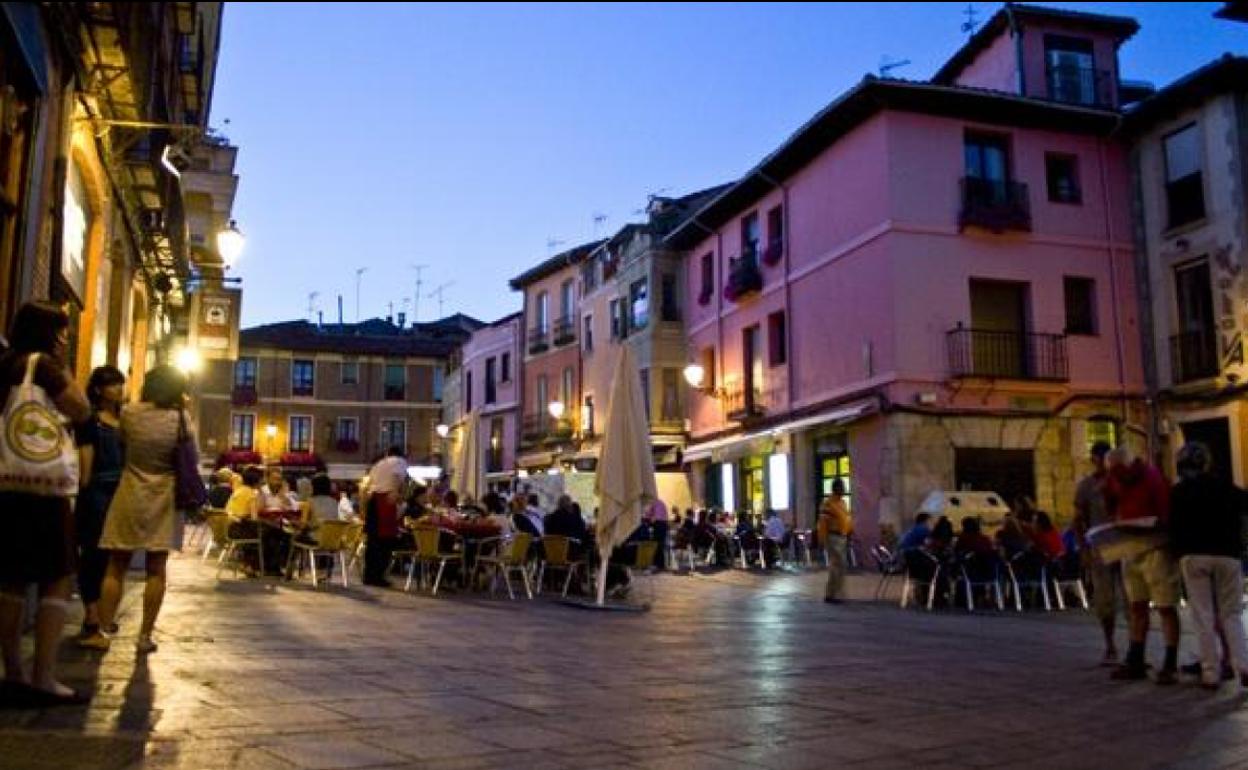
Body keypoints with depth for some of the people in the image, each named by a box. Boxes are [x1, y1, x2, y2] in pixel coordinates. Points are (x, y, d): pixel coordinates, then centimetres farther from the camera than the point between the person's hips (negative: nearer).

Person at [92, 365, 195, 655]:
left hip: (131, 497, 0)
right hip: (164, 500, 0)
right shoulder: (181, 419, -6)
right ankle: (145, 635, 7)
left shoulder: (130, 412, -5)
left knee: (116, 568, 7)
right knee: (156, 570, 4)